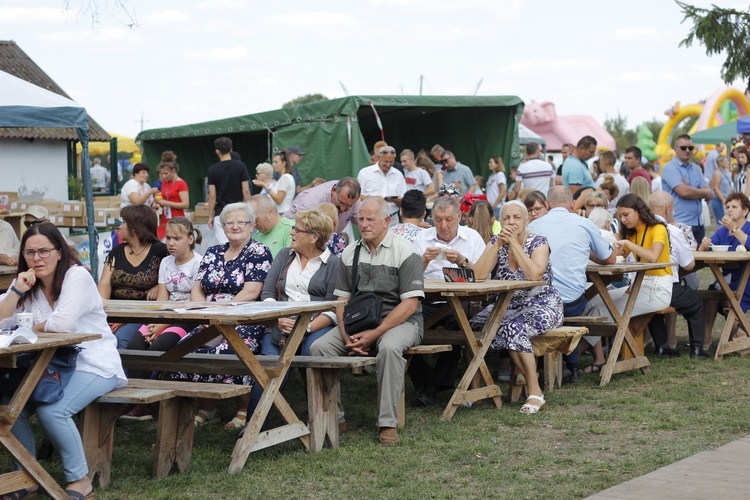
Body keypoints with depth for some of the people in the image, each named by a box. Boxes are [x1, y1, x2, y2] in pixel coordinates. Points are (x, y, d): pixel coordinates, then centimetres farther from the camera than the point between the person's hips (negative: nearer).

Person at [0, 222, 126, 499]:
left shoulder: (77, 276, -11)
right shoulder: (28, 284, 10)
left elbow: (62, 323, -23)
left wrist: (30, 328, -6)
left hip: (94, 365, -6)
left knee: (51, 410, -30)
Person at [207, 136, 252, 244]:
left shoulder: (213, 170, -3)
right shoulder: (240, 167, -2)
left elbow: (212, 196, -3)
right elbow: (246, 191, -3)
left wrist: (210, 216, 4)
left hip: (220, 213, -1)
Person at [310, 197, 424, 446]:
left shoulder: (404, 252, -7)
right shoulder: (350, 253, 10)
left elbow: (410, 303, -13)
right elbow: (342, 298, 10)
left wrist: (375, 334, -19)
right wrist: (347, 335, -9)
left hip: (400, 321, -5)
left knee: (389, 348, -38)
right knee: (319, 347, -17)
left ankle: (388, 423, -30)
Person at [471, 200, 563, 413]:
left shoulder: (538, 242, -7)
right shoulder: (496, 243, 4)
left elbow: (534, 275, -26)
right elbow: (478, 275, -12)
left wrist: (514, 244, -21)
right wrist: (498, 244, -16)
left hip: (541, 305, -5)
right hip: (508, 306, 5)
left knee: (513, 328, -35)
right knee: (475, 324, -21)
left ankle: (534, 392, -29)